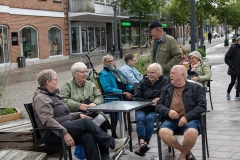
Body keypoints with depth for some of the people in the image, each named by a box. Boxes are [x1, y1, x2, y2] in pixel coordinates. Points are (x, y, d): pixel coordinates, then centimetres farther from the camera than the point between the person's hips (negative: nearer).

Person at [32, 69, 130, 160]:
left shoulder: (53, 95, 22)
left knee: (88, 136, -20)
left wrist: (78, 115, 11)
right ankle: (113, 145, -12)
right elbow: (48, 120, -20)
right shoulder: (40, 98, -8)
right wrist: (65, 133, -27)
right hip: (52, 135, -9)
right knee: (86, 122, -21)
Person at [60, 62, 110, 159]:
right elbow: (63, 100, -6)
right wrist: (78, 106, -18)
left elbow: (99, 97, 17)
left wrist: (95, 103, -7)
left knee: (103, 120, -29)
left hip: (93, 113, 3)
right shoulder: (67, 86, 10)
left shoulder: (91, 85, 24)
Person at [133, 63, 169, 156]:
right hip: (142, 109, 2)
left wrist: (157, 102, -24)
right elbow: (136, 98, 1)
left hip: (156, 110, -2)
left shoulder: (165, 81, 0)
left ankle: (145, 144, -35)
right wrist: (151, 101, -13)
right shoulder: (143, 82, 7)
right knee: (140, 118, -29)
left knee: (150, 118, -32)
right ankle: (142, 143, -46)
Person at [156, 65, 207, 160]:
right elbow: (159, 106, 15)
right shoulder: (165, 89, 22)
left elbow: (202, 105, 1)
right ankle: (186, 152, -6)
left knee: (192, 133, -36)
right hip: (170, 119, 3)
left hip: (189, 120, -2)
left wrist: (187, 117, -13)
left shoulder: (195, 87, 12)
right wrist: (168, 111, -9)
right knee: (163, 132, -31)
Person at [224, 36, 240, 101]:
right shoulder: (233, 48, -10)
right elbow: (226, 58, -10)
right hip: (234, 69, -5)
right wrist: (231, 64, -16)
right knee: (233, 82, 0)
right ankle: (228, 93, 26)